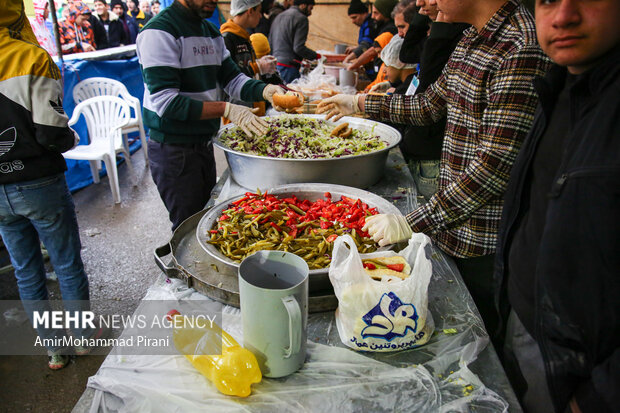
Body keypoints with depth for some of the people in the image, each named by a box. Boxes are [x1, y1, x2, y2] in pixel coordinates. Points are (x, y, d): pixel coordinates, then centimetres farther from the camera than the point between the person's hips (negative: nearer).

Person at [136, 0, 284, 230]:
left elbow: (232, 79, 10)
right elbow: (165, 102, -23)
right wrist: (226, 109, -27)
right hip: (174, 149, -8)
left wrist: (265, 90, -11)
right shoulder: (159, 31, -16)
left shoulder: (211, 32, 11)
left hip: (205, 143, 8)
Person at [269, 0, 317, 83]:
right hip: (287, 66, -8)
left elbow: (270, 43, 19)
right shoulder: (301, 18, -6)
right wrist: (316, 56, -3)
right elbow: (298, 47, -14)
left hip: (274, 64, 8)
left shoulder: (279, 16, 20)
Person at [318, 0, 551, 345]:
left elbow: (497, 165, -28)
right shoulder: (471, 38, 9)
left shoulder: (521, 49, -22)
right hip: (453, 226, 9)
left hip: (487, 245, -9)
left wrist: (412, 224, -27)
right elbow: (430, 104, 21)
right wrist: (359, 103, 24)